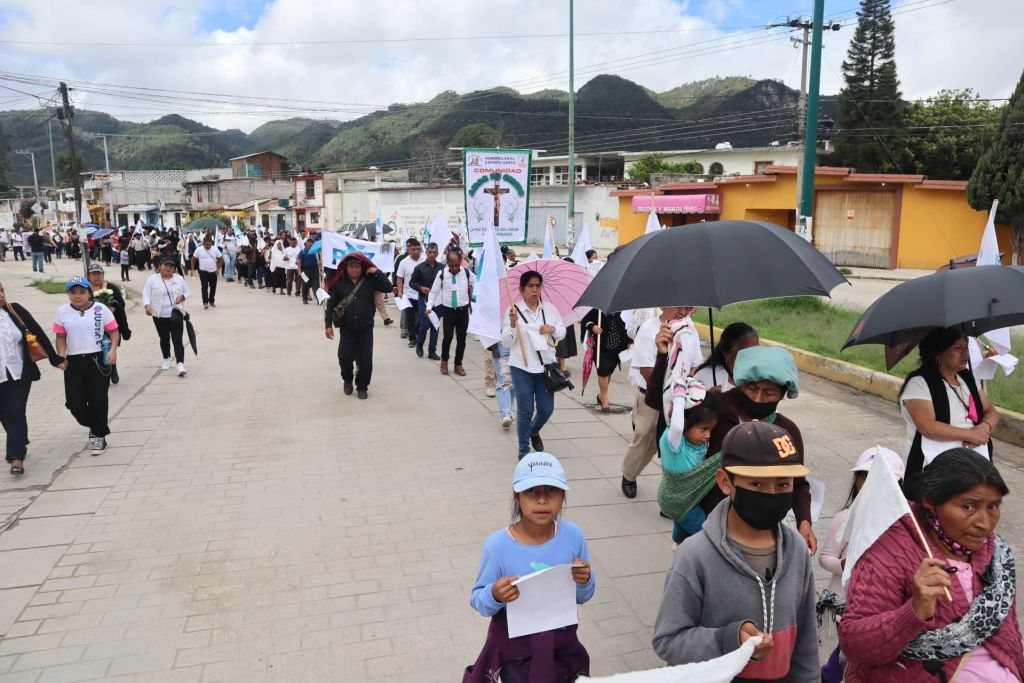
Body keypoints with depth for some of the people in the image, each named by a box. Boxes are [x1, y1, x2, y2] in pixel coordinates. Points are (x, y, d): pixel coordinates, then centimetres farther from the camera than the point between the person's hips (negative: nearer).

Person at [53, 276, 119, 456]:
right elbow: (61, 337, 8)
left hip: (98, 361, -2)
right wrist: (61, 357, -5)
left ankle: (99, 435, 20)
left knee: (98, 401, 2)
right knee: (74, 402, 2)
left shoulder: (100, 309, -3)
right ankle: (93, 426, 31)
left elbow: (114, 331, 0)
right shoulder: (62, 312, 4)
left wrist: (113, 350, -15)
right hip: (73, 362, 3)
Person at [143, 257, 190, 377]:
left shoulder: (179, 279, 5)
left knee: (177, 339, -10)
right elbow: (146, 293, -3)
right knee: (164, 339, 14)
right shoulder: (152, 278, 0)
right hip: (159, 315, 0)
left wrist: (182, 297, -10)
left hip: (176, 314, 0)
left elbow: (188, 292, 11)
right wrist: (147, 305, -21)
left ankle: (180, 364, -18)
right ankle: (166, 359, 35)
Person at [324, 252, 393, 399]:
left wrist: (377, 272, -13)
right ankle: (348, 381, 20)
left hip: (366, 329, 0)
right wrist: (329, 324, -4)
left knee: (365, 360, 0)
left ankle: (362, 387, 20)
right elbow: (331, 305, 2)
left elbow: (388, 287, -11)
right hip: (346, 329, 0)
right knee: (344, 357, -9)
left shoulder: (370, 281, -1)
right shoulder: (340, 283, 0)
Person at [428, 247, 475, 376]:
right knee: (448, 337, -8)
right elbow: (434, 291, 0)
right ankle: (444, 361, 18)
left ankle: (458, 365, 20)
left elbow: (476, 283, 12)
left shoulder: (467, 273, -5)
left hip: (463, 310, 2)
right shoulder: (442, 274, -6)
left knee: (461, 338, 6)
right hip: (448, 310, -1)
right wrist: (429, 306, -7)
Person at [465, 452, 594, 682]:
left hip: (561, 644, 3)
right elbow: (478, 600, -10)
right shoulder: (498, 545, -22)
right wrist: (494, 596, -31)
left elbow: (582, 597, 1)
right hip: (514, 647, -2)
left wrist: (585, 581, -20)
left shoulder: (573, 536, -13)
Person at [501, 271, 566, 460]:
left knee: (546, 409, 7)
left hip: (546, 365, 3)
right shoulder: (513, 310, -6)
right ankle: (524, 449, 18)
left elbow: (562, 332, 13)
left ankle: (534, 431, 40)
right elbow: (507, 342, -7)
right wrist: (513, 324, -23)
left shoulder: (550, 309, 4)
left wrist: (552, 329, -8)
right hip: (522, 367, -3)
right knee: (526, 409, 1)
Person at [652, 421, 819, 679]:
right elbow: (667, 640, -19)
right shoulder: (695, 557, -23)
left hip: (781, 676, 4)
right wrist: (728, 640, -30)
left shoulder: (797, 549, -7)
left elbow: (805, 639, 3)